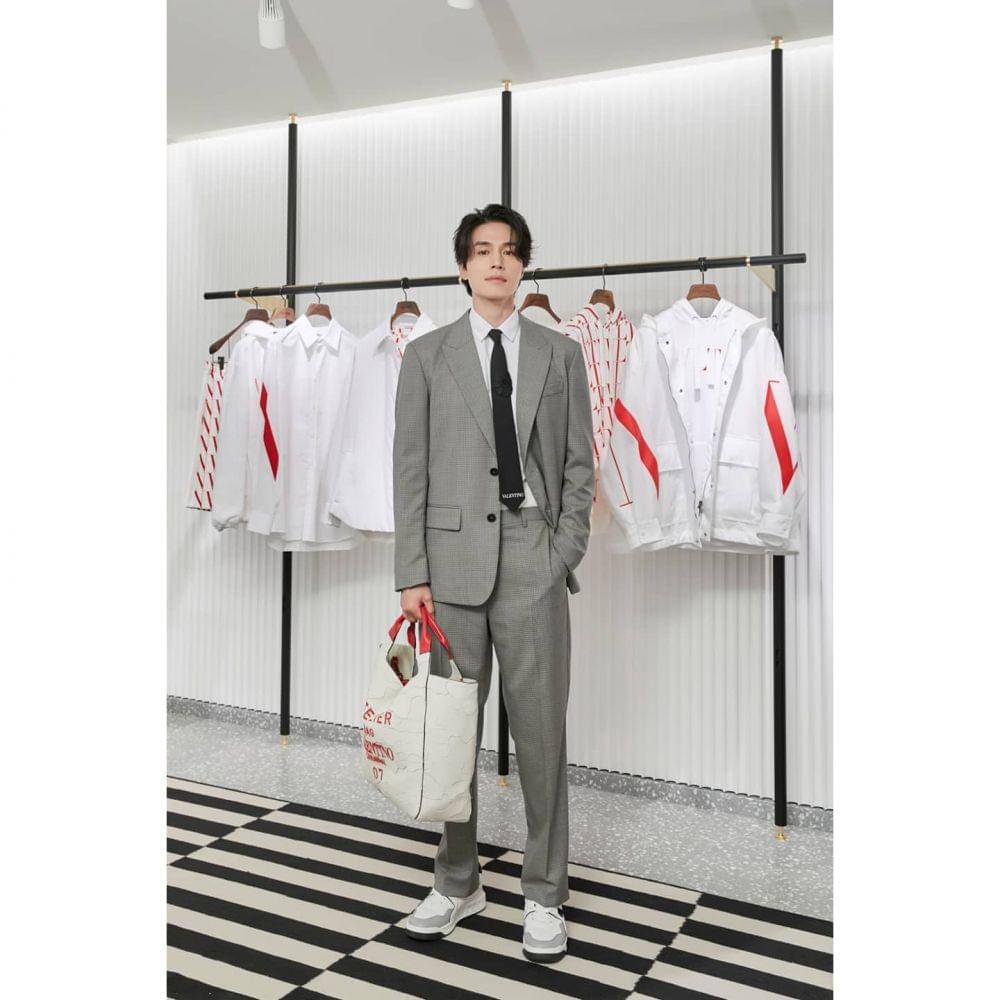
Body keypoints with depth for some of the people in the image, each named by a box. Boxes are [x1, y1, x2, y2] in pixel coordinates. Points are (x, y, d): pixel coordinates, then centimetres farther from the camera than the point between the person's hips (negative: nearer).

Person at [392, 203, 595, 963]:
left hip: (534, 558, 0)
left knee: (541, 728, 3)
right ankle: (457, 882, 26)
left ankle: (544, 894, 19)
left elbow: (580, 464, 8)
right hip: (454, 558, 1)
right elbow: (410, 469, 2)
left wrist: (564, 553, -3)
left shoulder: (561, 353, 9)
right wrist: (412, 574, -4)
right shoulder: (427, 356, 7)